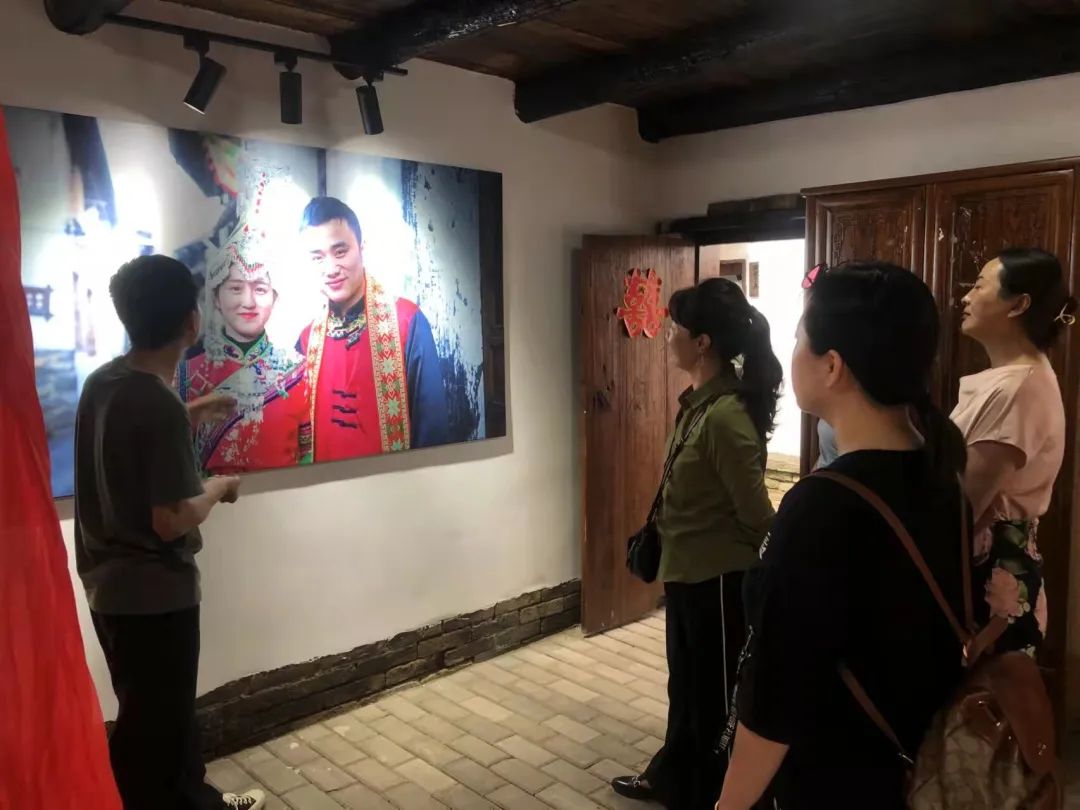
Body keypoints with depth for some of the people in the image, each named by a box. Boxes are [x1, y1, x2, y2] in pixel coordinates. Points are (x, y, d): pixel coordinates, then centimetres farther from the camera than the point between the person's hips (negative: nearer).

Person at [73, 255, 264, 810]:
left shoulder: (103, 382, 1)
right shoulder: (160, 405, -25)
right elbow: (171, 521, -24)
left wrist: (189, 416, 24)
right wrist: (218, 488, -7)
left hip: (110, 582, 9)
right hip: (153, 591, -9)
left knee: (168, 707, 24)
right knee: (153, 722, 9)